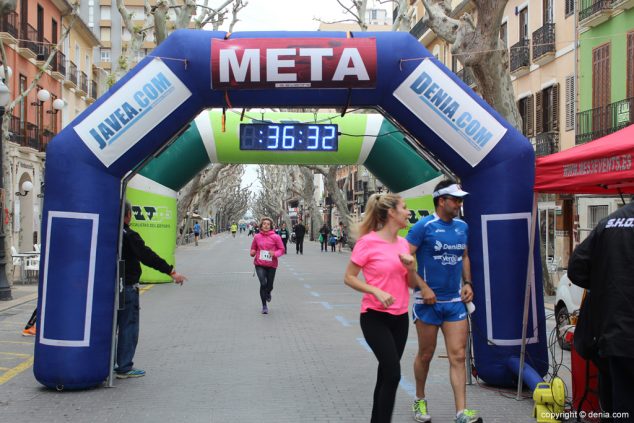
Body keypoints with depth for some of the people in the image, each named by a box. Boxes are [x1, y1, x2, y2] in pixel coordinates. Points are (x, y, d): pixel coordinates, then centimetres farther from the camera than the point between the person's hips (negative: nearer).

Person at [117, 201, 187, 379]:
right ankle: (124, 367, 1)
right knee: (128, 326, -1)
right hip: (127, 287, -8)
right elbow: (147, 256, -22)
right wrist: (172, 272, -22)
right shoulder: (129, 236, -16)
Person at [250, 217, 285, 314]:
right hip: (259, 264, 0)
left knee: (269, 286, 8)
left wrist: (275, 253, -20)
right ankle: (264, 306, 0)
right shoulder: (257, 237, 1)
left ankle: (268, 293, 49)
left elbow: (282, 249, -1)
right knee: (263, 283, -16)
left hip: (271, 265, 0)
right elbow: (253, 249, 16)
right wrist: (252, 253, -7)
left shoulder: (275, 237, -5)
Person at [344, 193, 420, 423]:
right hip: (375, 317, -7)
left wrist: (411, 267, -9)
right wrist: (377, 291, -21)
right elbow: (349, 278, -9)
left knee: (386, 373, 14)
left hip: (400, 317, 7)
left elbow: (412, 284, 12)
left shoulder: (403, 243, 6)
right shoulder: (368, 242, -13)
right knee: (392, 374, -13)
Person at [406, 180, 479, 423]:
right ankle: (420, 400, 31)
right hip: (429, 302, -4)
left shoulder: (462, 226, 7)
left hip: (455, 301, 4)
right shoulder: (424, 226, -11)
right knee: (426, 355, 10)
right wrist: (423, 287, -19)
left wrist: (467, 282, 7)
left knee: (458, 356, -2)